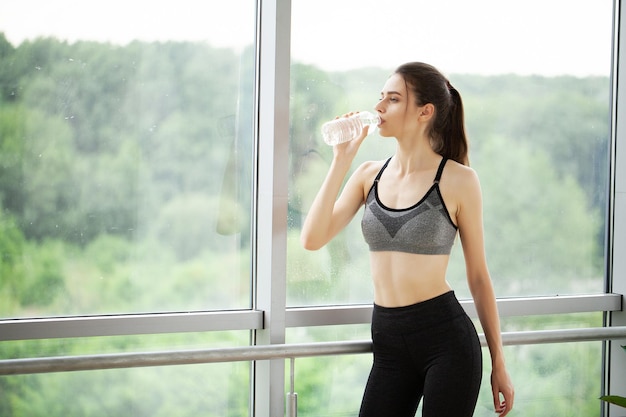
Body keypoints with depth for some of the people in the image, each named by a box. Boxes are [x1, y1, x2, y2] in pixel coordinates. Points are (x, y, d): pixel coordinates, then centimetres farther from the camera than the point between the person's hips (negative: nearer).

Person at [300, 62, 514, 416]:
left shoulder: (458, 180, -5)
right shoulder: (369, 175, 8)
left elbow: (478, 275, 0)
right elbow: (313, 239, -3)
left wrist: (499, 363, 2)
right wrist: (341, 161, -6)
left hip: (447, 337, -4)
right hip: (389, 341, 5)